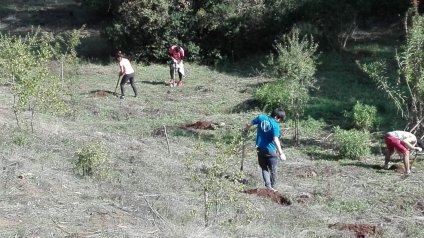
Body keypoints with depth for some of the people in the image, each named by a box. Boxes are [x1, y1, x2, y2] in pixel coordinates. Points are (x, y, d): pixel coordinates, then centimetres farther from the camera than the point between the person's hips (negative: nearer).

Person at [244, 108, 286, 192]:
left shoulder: (261, 118, -4)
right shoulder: (275, 125, -18)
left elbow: (249, 124, 3)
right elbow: (276, 140, -25)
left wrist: (246, 130, 26)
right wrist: (281, 153, -25)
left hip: (260, 149, 4)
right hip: (271, 150, -4)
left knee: (264, 168, 14)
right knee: (273, 169, 11)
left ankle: (268, 185, 3)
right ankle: (272, 186, 20)